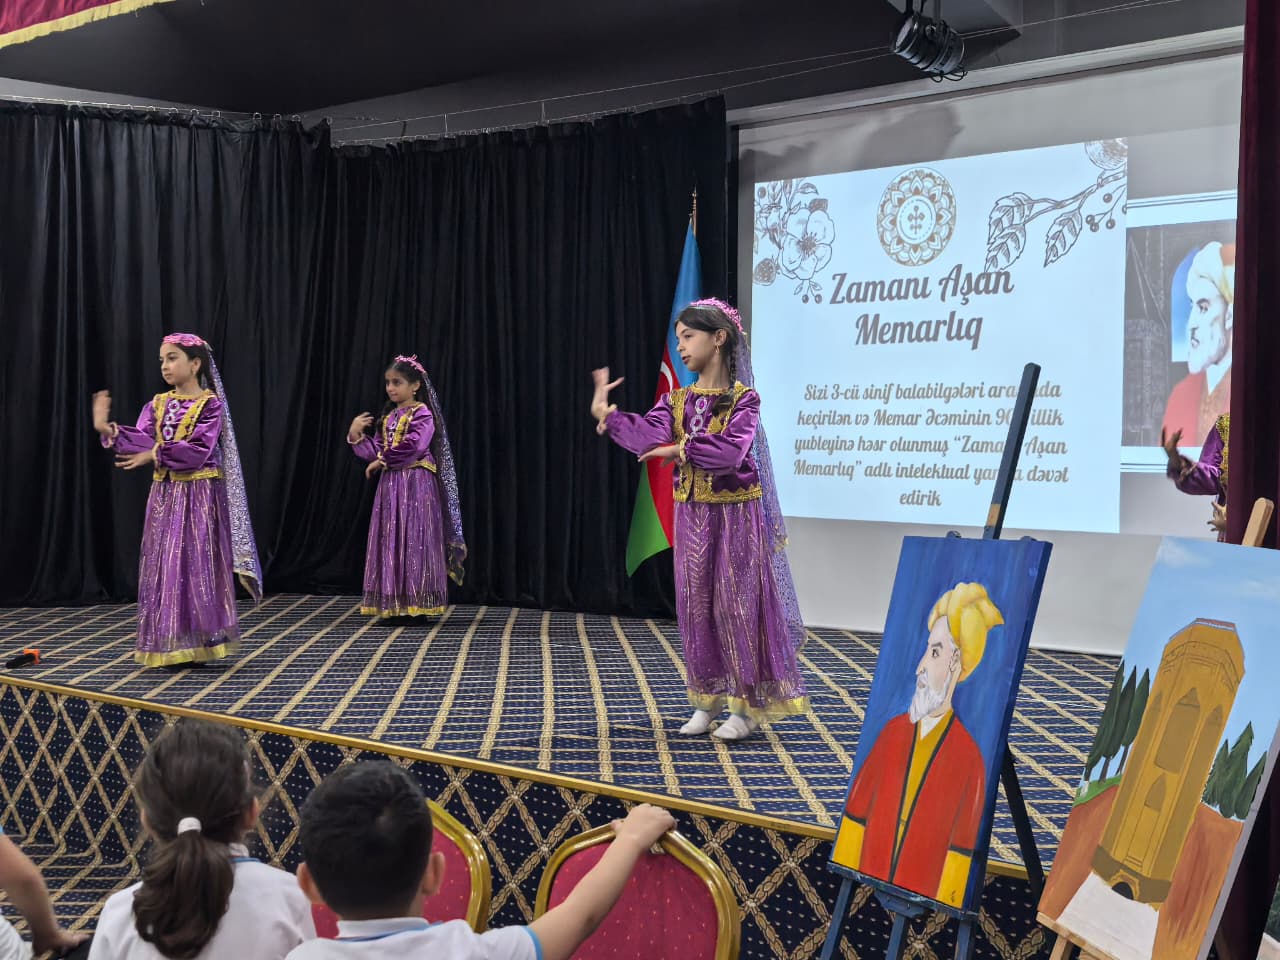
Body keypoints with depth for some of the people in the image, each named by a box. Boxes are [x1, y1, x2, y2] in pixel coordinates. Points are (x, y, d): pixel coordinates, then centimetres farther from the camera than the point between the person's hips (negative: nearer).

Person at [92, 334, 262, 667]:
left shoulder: (210, 404, -7)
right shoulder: (158, 404, 10)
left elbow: (198, 449, -19)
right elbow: (141, 439, -7)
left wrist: (155, 455, -23)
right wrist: (109, 430, -23)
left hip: (199, 496, -6)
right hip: (164, 495, 6)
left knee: (197, 565, -3)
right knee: (164, 566, 5)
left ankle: (199, 644, 5)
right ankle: (170, 646, 11)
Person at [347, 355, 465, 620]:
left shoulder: (422, 414, -7)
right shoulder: (388, 417, 16)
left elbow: (414, 446, -21)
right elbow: (377, 451, 12)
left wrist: (383, 461, -11)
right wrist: (357, 436, -4)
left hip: (415, 485, -8)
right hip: (390, 485, 8)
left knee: (413, 540, -7)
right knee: (390, 541, 6)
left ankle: (417, 605, -3)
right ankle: (395, 605, 10)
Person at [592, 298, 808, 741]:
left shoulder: (743, 399, -8)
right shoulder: (677, 400, 6)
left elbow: (731, 450, -25)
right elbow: (649, 434, -14)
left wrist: (680, 450, -27)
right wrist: (607, 414, -26)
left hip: (735, 514, -5)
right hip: (691, 515, 5)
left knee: (735, 603, -1)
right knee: (696, 605, 8)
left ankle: (748, 704, 10)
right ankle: (708, 700, 21)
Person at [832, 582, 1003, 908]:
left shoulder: (969, 757, -12)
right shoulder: (892, 731, 2)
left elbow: (960, 855, -9)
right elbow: (855, 816, 4)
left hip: (920, 902, -4)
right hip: (865, 890, 4)